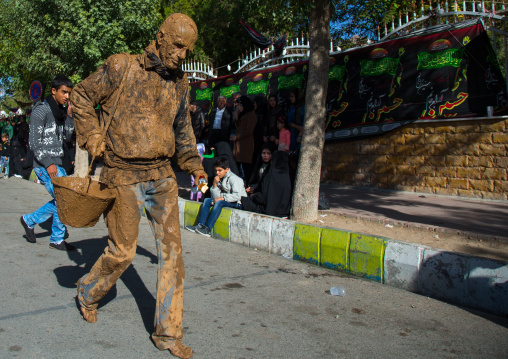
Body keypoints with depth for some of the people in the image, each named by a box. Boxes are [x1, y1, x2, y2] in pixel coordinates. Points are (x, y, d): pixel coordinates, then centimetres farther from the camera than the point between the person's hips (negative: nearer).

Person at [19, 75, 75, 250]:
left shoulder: (60, 111, 15)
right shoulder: (41, 110, -10)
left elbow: (66, 136, 13)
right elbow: (34, 141, -15)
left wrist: (69, 115, 3)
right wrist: (48, 163, -22)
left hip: (57, 163, 9)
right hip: (45, 165, -9)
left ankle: (30, 220, 27)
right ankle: (57, 240, 4)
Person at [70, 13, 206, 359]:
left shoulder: (179, 84, 9)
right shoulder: (122, 68, -6)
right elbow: (81, 96, 4)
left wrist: (193, 162, 10)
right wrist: (92, 137, -5)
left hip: (162, 176, 5)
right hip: (124, 175, -4)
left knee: (172, 250, 0)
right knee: (123, 252, 4)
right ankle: (88, 292, 37)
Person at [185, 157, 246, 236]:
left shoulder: (234, 179, -13)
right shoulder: (219, 179, 9)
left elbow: (237, 196, -24)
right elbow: (216, 196, 3)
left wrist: (222, 198, -25)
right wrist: (215, 184, -11)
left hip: (238, 203, -8)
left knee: (219, 202, -32)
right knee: (207, 200, -4)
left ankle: (208, 229, -31)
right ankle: (200, 225, -15)